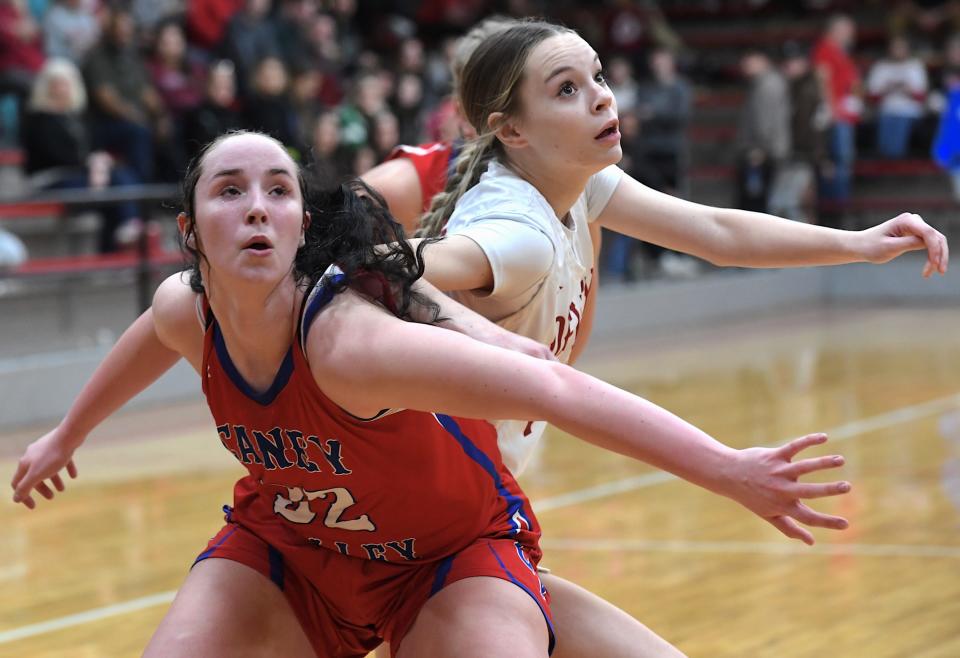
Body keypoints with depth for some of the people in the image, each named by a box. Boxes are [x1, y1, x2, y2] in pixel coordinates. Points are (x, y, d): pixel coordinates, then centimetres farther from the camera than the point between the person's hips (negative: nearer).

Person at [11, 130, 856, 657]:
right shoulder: (186, 311, -18)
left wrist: (728, 469, -48)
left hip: (454, 550, -5)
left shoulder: (350, 340, -38)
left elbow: (556, 389, -43)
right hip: (287, 544, 5)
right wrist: (67, 436, 26)